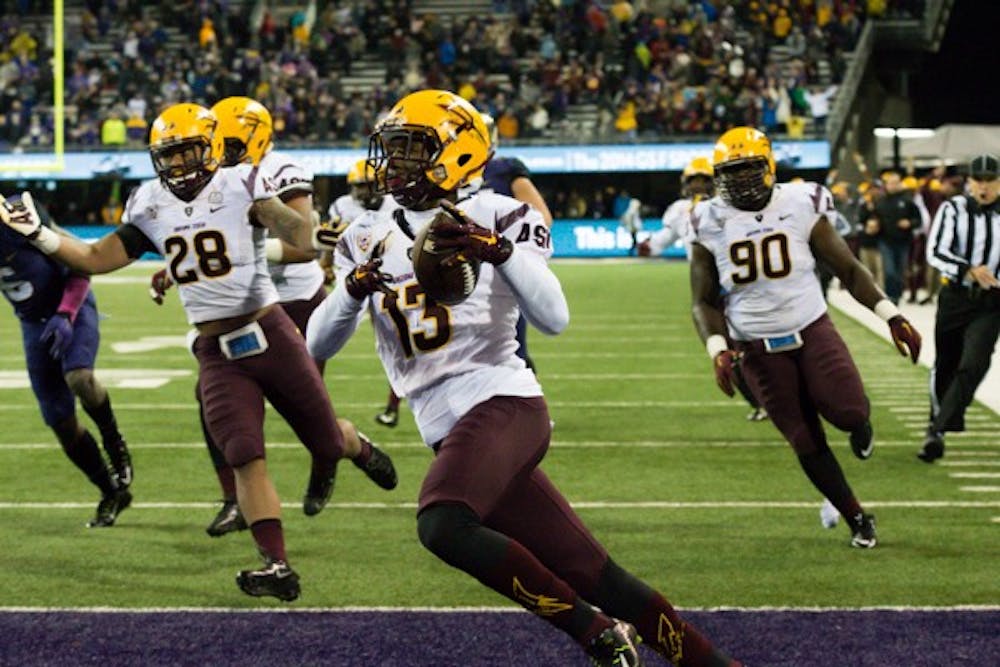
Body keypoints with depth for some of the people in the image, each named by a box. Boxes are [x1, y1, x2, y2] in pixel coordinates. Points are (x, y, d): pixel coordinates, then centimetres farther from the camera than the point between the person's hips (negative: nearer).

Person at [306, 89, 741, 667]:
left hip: (502, 403, -6)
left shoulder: (497, 218, -1)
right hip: (450, 432, 6)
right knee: (590, 573, 3)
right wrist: (354, 289, -12)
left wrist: (499, 251, -26)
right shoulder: (369, 240, 14)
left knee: (442, 524, -30)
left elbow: (554, 319, -13)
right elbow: (319, 345, 6)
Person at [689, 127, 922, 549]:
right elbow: (704, 302, 2)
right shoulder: (711, 225, -3)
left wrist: (892, 317, -5)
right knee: (806, 443, 0)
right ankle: (858, 520, 17)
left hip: (812, 329, -1)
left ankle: (860, 425, 18)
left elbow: (847, 268, 2)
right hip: (757, 348, 1)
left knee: (848, 413, -21)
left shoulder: (800, 207, -5)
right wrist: (717, 351, -15)